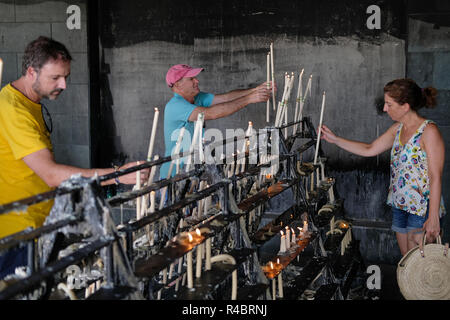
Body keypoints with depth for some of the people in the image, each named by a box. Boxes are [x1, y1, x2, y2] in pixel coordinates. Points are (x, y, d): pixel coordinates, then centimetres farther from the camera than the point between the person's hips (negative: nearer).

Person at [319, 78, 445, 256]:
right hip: (399, 205, 8)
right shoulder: (397, 129, 8)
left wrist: (433, 217, -20)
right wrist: (335, 139, 16)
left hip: (422, 208, -8)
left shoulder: (429, 131, -16)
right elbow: (369, 150, 19)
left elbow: (436, 177, -18)